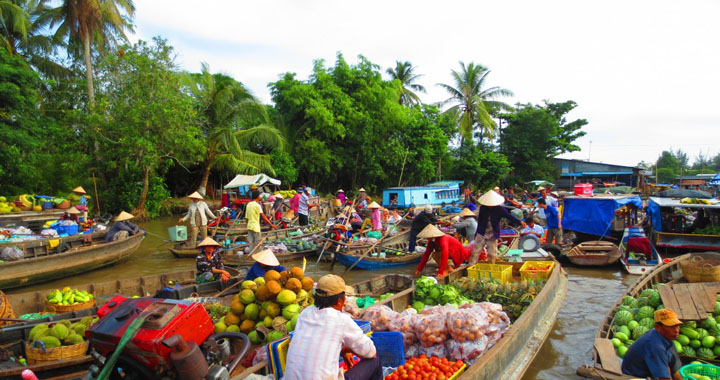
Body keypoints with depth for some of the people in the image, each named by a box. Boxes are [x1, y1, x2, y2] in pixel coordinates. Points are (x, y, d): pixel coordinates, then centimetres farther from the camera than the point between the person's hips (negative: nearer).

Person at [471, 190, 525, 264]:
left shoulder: (500, 209, -9)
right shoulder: (482, 208, -4)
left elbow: (510, 216, -15)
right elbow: (479, 220, 6)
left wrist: (520, 222, -32)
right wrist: (476, 233, 12)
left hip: (493, 235, -1)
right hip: (481, 234, 1)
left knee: (492, 254, 2)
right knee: (475, 252, 1)